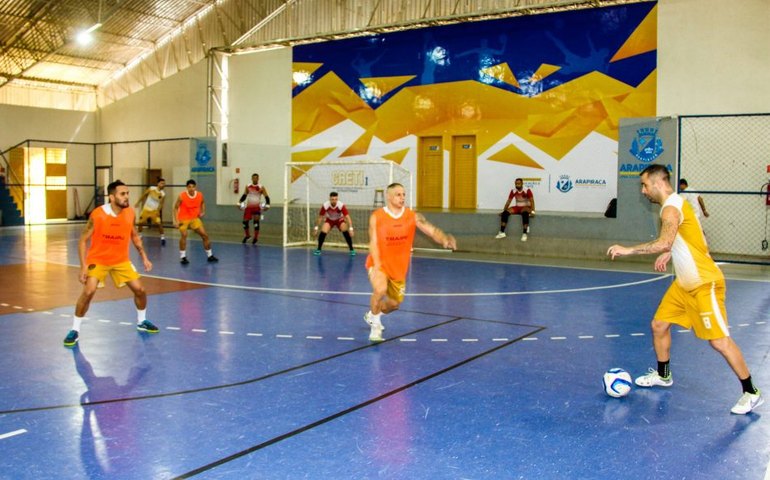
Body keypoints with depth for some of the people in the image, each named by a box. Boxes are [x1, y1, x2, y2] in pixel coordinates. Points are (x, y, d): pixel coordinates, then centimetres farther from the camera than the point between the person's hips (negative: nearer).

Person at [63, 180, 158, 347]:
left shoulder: (130, 213, -9)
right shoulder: (97, 215, -22)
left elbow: (134, 235, 9)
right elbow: (83, 240, -14)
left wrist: (144, 257, 6)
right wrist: (83, 266, -21)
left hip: (121, 260, 4)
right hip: (97, 259, -4)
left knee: (140, 289, 1)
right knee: (89, 291, -21)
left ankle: (142, 322, 27)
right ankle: (75, 330, -4)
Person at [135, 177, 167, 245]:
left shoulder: (163, 194, -10)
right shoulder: (151, 189, -11)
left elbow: (161, 204, -9)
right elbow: (144, 195, 1)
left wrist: (158, 210, -24)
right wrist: (138, 202, 2)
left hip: (155, 210, -1)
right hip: (146, 208, 1)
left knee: (159, 223, -13)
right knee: (140, 222, 6)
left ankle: (162, 237, -1)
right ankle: (139, 235, 25)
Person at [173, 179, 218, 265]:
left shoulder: (200, 195, -7)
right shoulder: (182, 196, -17)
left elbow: (202, 203, 17)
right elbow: (176, 208, -8)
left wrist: (203, 212, 1)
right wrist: (176, 220, -17)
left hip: (195, 218, 4)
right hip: (183, 219, -4)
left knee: (205, 235, 1)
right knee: (184, 235, -24)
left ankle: (210, 255, 16)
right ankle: (183, 257, -10)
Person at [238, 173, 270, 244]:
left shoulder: (261, 188, -6)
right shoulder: (248, 187, 4)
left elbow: (266, 197, -8)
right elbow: (244, 195, 16)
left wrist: (267, 205, -22)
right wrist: (239, 202, 5)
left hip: (257, 207, -3)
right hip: (248, 206, 3)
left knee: (256, 221, -12)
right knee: (245, 221, 3)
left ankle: (256, 238, -1)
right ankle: (247, 235, 25)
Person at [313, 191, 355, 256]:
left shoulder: (341, 205, -34)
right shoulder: (325, 205, -30)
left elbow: (347, 217, -35)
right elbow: (320, 217, -16)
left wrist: (351, 228, -44)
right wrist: (316, 228, -13)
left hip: (340, 220, -1)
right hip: (329, 220, 1)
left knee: (345, 231, -24)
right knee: (323, 232, -20)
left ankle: (352, 250, -11)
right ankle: (318, 249, 1)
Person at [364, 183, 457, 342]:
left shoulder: (413, 217, -7)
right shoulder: (376, 217, -11)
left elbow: (431, 230, -19)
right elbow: (373, 242, -14)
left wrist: (445, 240, -40)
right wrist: (377, 265, -29)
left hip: (398, 267, 4)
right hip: (379, 263, -4)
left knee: (394, 304, 14)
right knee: (380, 290, -32)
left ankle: (372, 315, 48)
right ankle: (375, 325, -5)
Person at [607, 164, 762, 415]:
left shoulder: (671, 207, -20)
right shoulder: (674, 204, 11)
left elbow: (664, 242, -38)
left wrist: (628, 250, -33)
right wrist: (669, 254, 16)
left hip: (704, 284, -10)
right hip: (685, 283, 10)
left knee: (719, 340, -8)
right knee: (659, 325, 12)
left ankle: (751, 393, 4)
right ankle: (663, 375, 30)